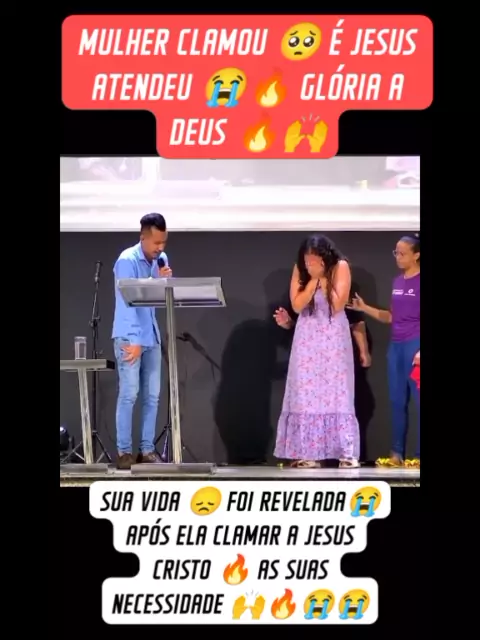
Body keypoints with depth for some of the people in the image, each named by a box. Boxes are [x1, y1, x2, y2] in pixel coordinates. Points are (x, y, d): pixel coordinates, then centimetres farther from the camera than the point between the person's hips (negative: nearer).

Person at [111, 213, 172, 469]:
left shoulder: (161, 259, 6)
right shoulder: (127, 261, -15)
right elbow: (127, 302, -20)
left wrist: (165, 281, -9)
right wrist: (134, 340, -24)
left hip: (152, 336, 7)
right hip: (129, 337, -7)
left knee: (152, 395, 5)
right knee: (129, 394, -7)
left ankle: (147, 449, 11)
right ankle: (124, 451, -2)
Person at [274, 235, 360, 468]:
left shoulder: (340, 267, -9)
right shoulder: (300, 270, -2)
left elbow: (337, 305, -15)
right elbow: (297, 305, -10)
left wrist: (323, 279, -17)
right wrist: (314, 280, -16)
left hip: (334, 338, -2)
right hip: (307, 339, 2)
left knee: (336, 392, -5)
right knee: (306, 394, -2)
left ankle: (346, 452, -3)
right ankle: (307, 453, 0)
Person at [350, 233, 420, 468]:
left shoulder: (420, 282, -8)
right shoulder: (398, 281, 13)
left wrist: (420, 350, -18)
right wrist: (365, 308, 8)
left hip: (415, 346, -7)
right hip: (396, 346, 8)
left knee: (418, 400, -5)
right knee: (397, 402, 9)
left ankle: (419, 455, -2)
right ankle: (397, 454, 14)